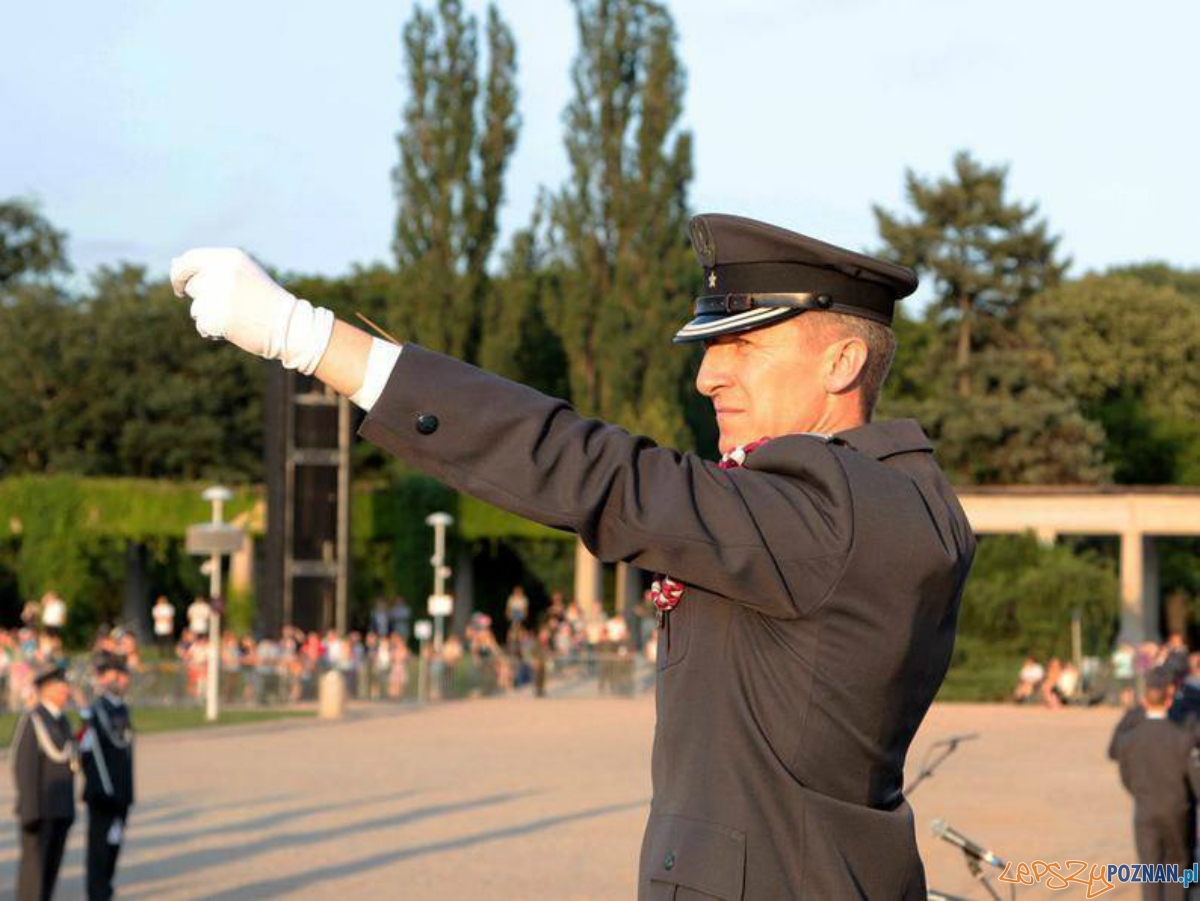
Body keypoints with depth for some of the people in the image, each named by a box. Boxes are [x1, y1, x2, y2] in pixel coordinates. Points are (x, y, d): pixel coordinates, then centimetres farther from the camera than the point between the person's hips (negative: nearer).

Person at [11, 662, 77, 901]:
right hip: (39, 810, -8)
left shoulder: (62, 721, 15)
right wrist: (30, 812, -20)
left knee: (52, 865, 8)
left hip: (61, 809, 8)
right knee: (34, 863, -8)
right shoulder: (32, 720, -11)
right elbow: (25, 769, -16)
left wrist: (68, 810, 17)